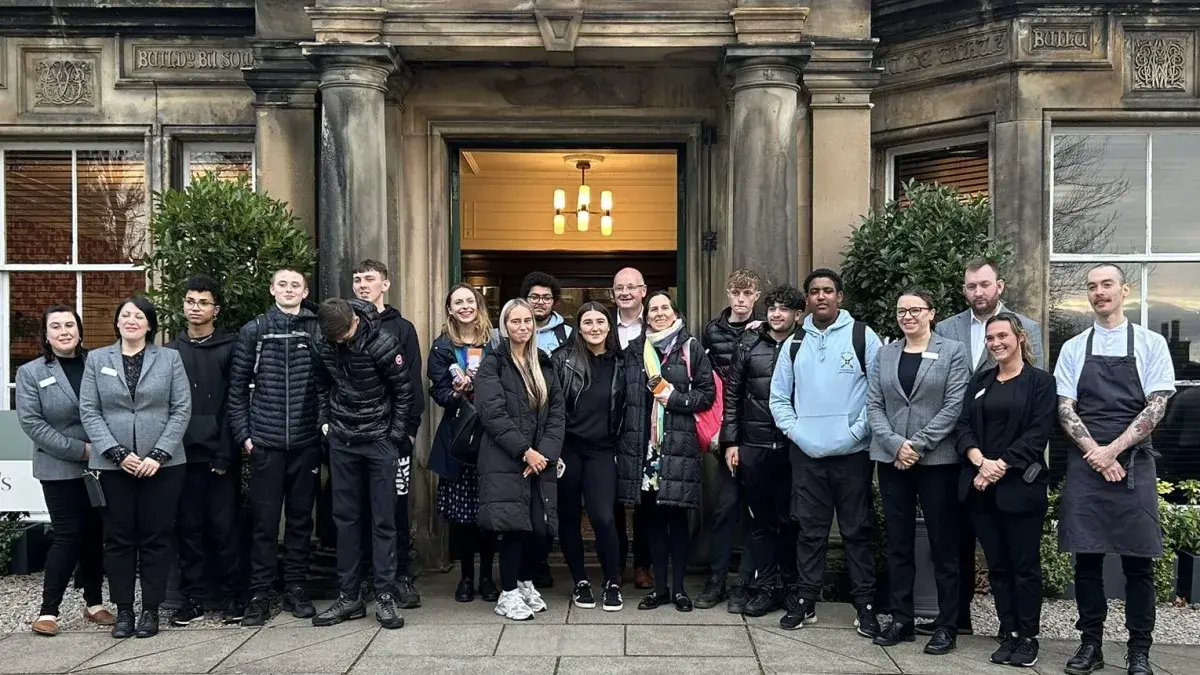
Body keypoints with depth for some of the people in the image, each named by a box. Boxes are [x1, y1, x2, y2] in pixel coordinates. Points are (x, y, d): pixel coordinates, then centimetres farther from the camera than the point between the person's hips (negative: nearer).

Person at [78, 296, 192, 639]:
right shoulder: (97, 359, 9)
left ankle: (151, 609, 11)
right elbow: (89, 411, 2)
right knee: (118, 537, 5)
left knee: (156, 536, 3)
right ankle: (123, 610, 14)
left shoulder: (170, 358, 5)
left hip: (162, 463, -1)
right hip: (114, 464, 1)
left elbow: (182, 409, 0)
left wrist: (159, 454, -11)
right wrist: (118, 453, -10)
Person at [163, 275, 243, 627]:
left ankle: (231, 596, 10)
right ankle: (192, 597, 16)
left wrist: (227, 452, -12)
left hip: (221, 453, -3)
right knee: (189, 526, 7)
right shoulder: (170, 351, 12)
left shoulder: (230, 347, 1)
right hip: (184, 452, 3)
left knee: (224, 525, 1)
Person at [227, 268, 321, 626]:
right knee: (264, 519, 3)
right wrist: (243, 433, 0)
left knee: (301, 518, 9)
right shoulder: (253, 331, 4)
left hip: (306, 442, 1)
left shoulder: (318, 330, 3)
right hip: (265, 442, 0)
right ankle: (259, 593, 12)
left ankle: (295, 587, 20)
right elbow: (237, 387, 5)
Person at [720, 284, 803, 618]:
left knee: (788, 519, 7)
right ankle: (765, 587, 16)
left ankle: (789, 585, 20)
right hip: (753, 446, 1)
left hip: (792, 446, -1)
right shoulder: (749, 346, 5)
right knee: (760, 519, 7)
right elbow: (732, 396, 6)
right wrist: (730, 442, 1)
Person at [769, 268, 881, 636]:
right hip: (807, 454, 3)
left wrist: (858, 431, -11)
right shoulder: (795, 343, 9)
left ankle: (865, 605, 13)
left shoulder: (863, 337, -2)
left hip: (852, 453, -3)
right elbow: (779, 396, 11)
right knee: (810, 530, 10)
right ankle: (804, 601, 19)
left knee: (858, 530, 5)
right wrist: (794, 430, -2)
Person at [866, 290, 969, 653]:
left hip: (938, 460, -3)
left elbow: (954, 406, -8)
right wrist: (895, 444, -11)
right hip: (892, 459, 3)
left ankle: (947, 626, 12)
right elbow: (873, 405, 3)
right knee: (898, 543, 8)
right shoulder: (884, 353, 10)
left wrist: (918, 445, -14)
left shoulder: (953, 351, 1)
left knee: (943, 544, 3)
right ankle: (900, 619, 18)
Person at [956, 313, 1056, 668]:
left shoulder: (1040, 381, 0)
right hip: (980, 486, 4)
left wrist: (1000, 466, -16)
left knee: (1024, 565, 1)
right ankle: (1009, 634, 17)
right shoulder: (979, 382, 14)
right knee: (997, 565, 9)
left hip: (1020, 486, -4)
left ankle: (1028, 638, 12)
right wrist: (980, 462, -13)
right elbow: (964, 426, 6)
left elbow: (1038, 433, -9)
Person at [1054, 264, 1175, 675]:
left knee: (1138, 561, 2)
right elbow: (1065, 410, 4)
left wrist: (1113, 450, -12)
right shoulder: (1073, 348, 9)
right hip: (1085, 464, 2)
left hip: (1133, 463, -1)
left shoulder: (1150, 344, 3)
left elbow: (1156, 406, -4)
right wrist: (1095, 453, -10)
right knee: (1086, 558, 5)